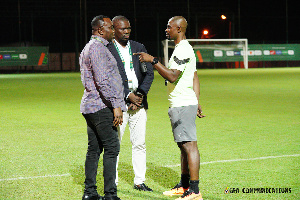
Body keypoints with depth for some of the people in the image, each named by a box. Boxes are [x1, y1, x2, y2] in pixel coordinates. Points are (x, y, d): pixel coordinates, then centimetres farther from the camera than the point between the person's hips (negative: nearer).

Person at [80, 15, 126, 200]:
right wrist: (116, 105, -21)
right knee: (112, 148, -10)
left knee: (94, 149, 11)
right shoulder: (97, 48, -13)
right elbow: (102, 81, -21)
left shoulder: (89, 48, 21)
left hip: (91, 106, 11)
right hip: (101, 107, -11)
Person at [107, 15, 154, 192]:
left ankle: (139, 182, 14)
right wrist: (128, 96, -12)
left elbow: (149, 73, 7)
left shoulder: (139, 48, 12)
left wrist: (140, 95, -7)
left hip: (139, 103, 4)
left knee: (140, 144, 6)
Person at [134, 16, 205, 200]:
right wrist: (197, 102, 23)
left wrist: (153, 60, -19)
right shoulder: (185, 48, 20)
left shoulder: (183, 50, -15)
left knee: (189, 145, -11)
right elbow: (195, 78, 22)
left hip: (183, 105, -11)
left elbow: (172, 76, -24)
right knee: (184, 146, 16)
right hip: (182, 104, 11)